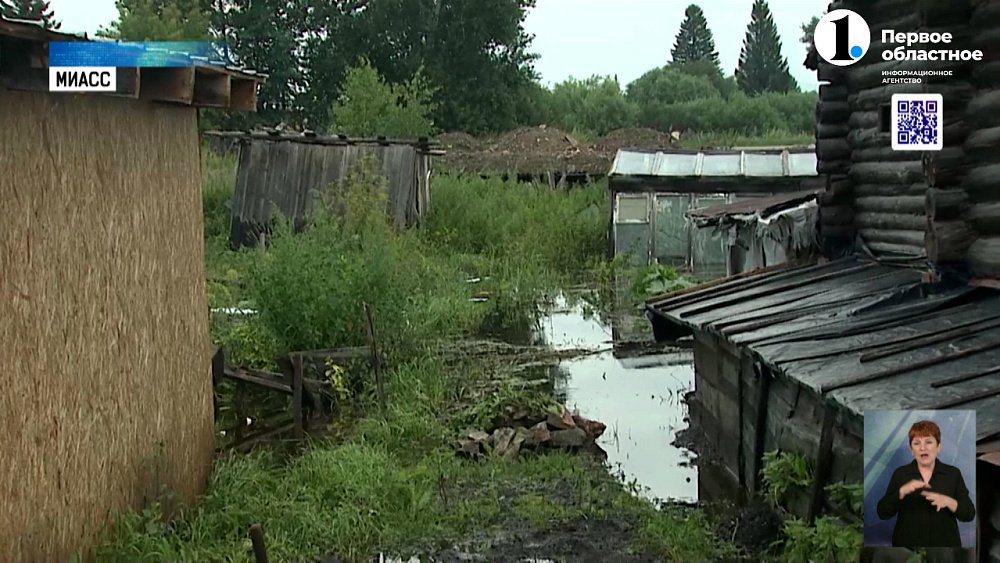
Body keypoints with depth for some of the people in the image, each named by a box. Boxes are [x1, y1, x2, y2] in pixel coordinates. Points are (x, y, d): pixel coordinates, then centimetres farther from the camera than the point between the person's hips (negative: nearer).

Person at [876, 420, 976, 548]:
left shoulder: (953, 474, 2)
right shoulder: (900, 474, 2)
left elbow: (969, 514, -2)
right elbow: (883, 512, -6)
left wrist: (948, 501, -21)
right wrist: (902, 491, -22)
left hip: (944, 546, 0)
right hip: (908, 546, 0)